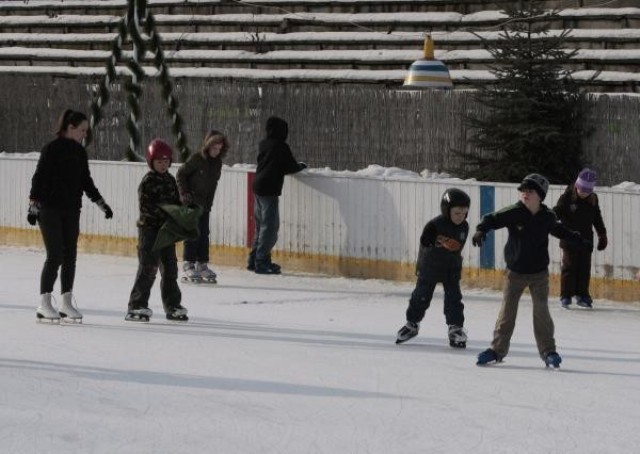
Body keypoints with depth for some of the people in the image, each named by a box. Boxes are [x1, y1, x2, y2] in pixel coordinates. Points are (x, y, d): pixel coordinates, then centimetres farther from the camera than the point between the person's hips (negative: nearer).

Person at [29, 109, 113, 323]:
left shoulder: (80, 152, 10)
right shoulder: (52, 149, -10)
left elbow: (86, 181, 19)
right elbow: (39, 178, -11)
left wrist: (101, 203, 18)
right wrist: (33, 206, -16)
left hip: (71, 211, 7)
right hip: (50, 210, -7)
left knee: (70, 256, 5)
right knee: (55, 256, -10)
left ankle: (66, 303, 10)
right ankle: (44, 304, -4)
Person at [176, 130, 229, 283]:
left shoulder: (217, 163, 5)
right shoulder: (196, 159, -13)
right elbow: (180, 175, -6)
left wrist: (209, 203, 11)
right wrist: (185, 194, -10)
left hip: (205, 205, 6)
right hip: (191, 202, -6)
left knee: (204, 234, 7)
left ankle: (202, 264, 13)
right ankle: (188, 266, -6)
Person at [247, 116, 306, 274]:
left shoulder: (263, 144, 12)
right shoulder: (281, 147, -10)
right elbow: (290, 167, -7)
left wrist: (296, 166, 18)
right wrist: (301, 166, 14)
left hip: (258, 187, 8)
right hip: (270, 189, -8)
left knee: (261, 226, 16)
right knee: (270, 227, -5)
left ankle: (254, 260, 19)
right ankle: (261, 262, -6)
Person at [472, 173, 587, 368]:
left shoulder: (548, 217, -3)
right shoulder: (513, 213, -12)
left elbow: (558, 230, 18)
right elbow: (492, 219, -16)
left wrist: (575, 237, 26)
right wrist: (481, 230, -35)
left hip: (539, 272, 1)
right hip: (515, 272, -1)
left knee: (541, 311, -4)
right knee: (507, 310, 2)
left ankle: (548, 352, 4)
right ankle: (498, 349, 13)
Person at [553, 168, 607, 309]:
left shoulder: (593, 199, 6)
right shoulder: (568, 197, -7)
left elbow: (597, 219, 16)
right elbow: (557, 212, -9)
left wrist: (602, 235, 20)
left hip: (586, 239, 4)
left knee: (584, 268, 6)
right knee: (569, 266, -3)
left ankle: (582, 294, 15)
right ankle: (566, 295, 3)